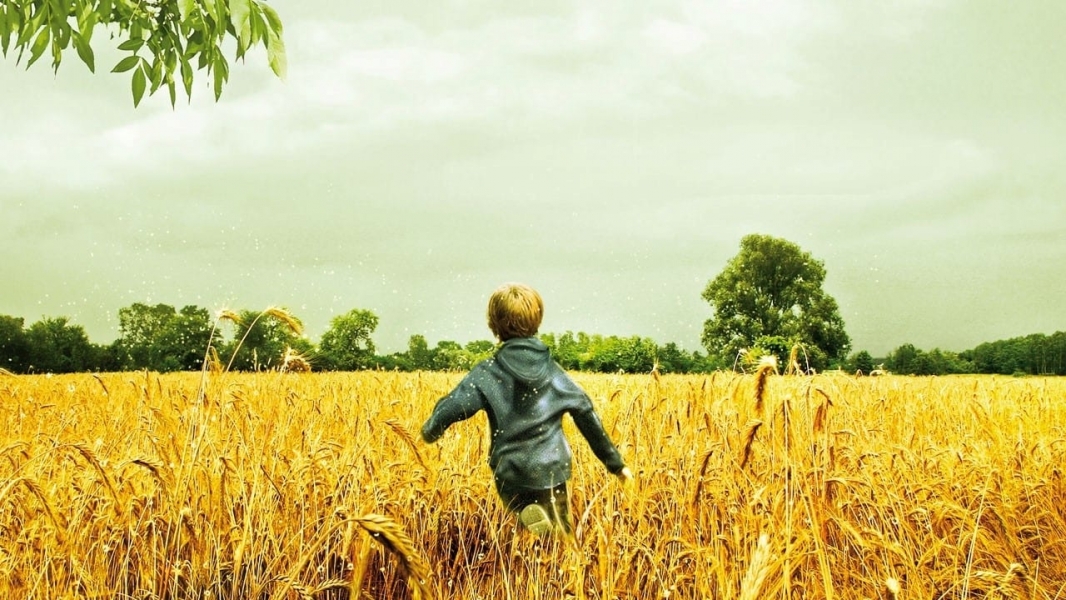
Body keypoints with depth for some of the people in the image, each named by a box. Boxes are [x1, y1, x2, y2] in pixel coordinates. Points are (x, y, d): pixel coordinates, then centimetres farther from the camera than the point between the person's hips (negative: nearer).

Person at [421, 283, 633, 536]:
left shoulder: (487, 373, -6)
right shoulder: (554, 371, 3)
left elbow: (452, 407, -12)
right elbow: (587, 417, 6)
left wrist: (430, 431, 11)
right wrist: (616, 463, 15)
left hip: (510, 476, -2)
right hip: (552, 471, 2)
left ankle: (530, 518, -14)